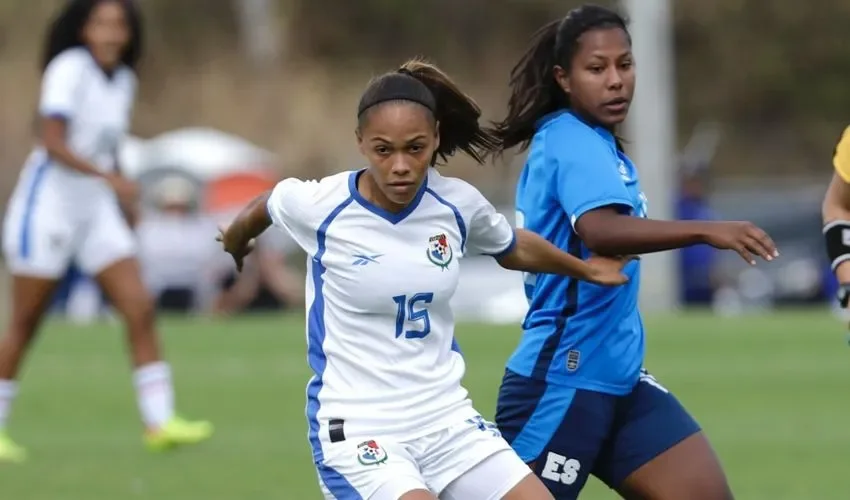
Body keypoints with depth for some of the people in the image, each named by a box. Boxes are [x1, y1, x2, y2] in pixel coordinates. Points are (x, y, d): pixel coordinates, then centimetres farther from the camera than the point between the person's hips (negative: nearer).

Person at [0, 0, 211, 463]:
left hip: (96, 211, 7)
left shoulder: (123, 81, 8)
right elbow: (53, 144, -23)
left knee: (140, 309, -6)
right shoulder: (70, 69, -14)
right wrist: (110, 177, -33)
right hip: (47, 205, -7)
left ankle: (160, 423, -8)